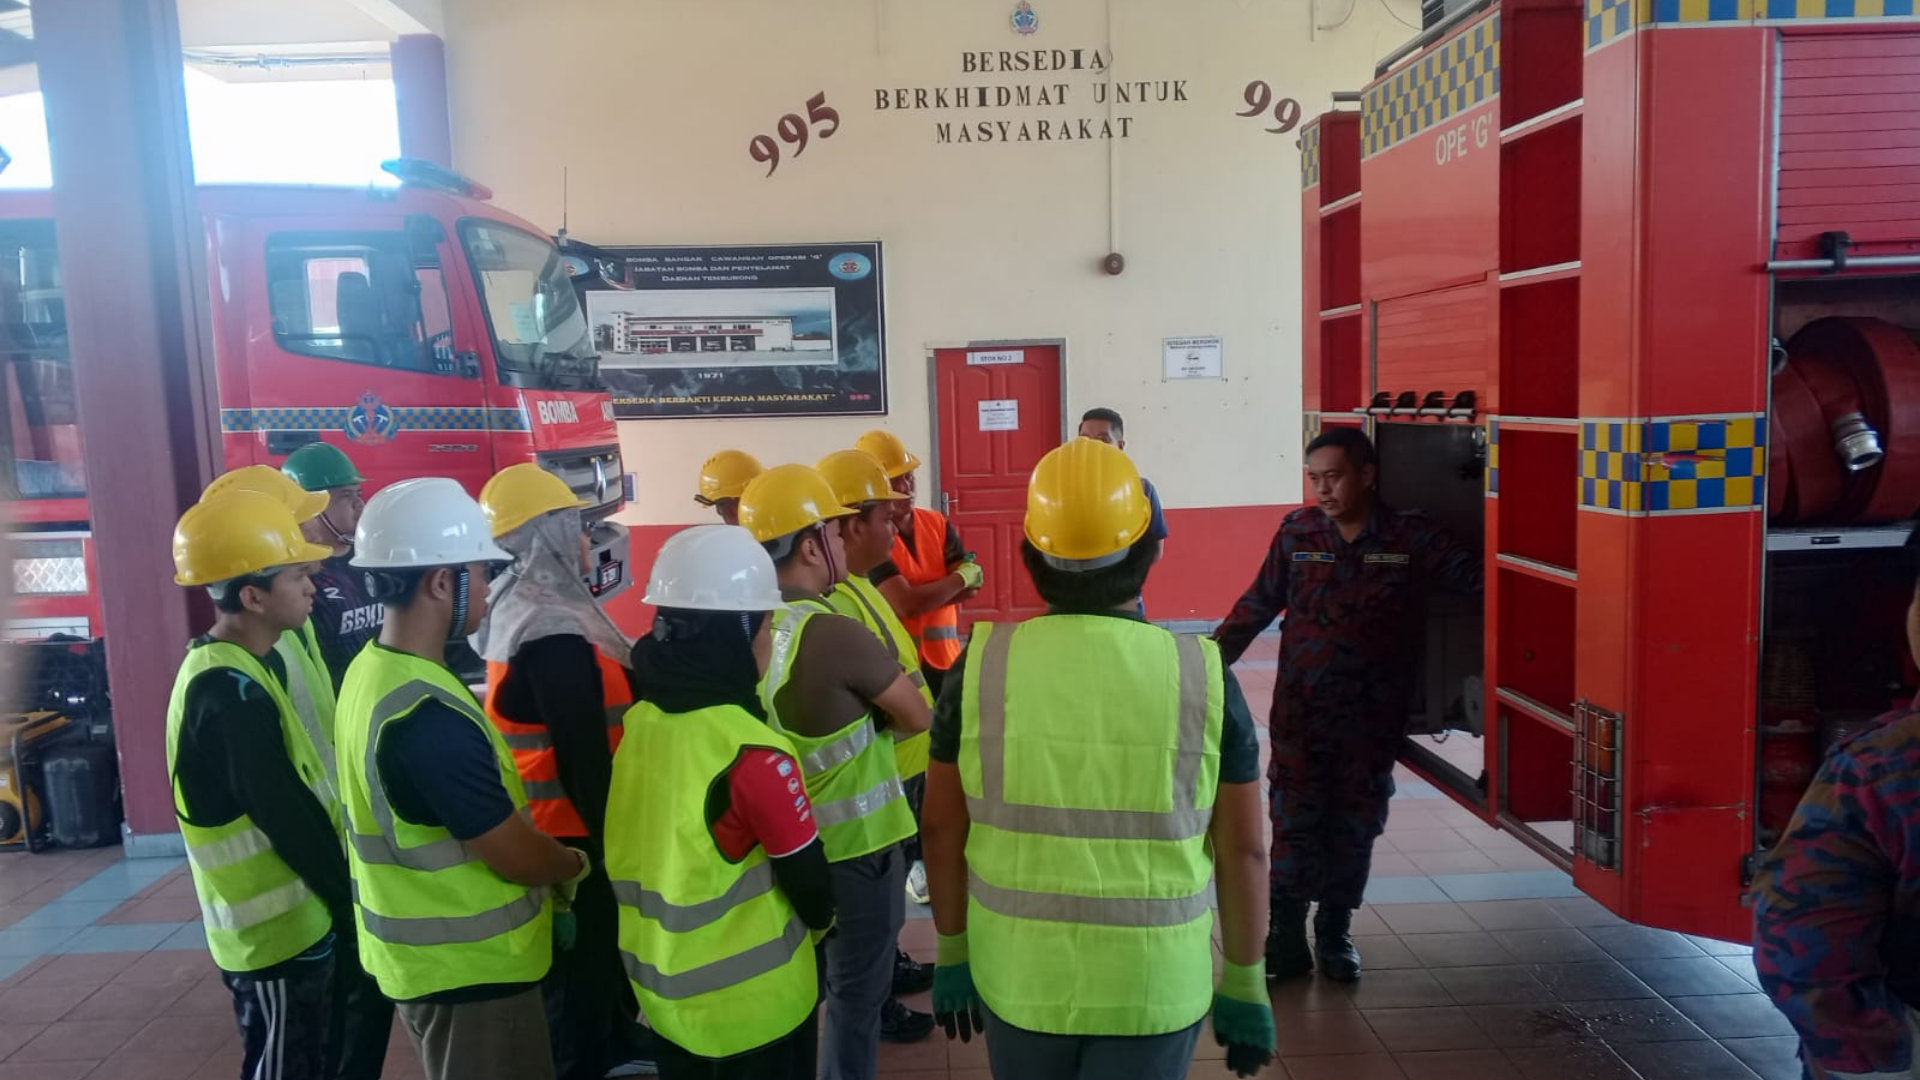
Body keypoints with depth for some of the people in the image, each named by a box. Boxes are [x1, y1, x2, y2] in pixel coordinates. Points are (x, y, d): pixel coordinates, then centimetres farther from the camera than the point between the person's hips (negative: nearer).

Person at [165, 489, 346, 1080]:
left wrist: (337, 886, 10)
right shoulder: (229, 693, -24)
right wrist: (351, 894, -11)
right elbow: (288, 820, -23)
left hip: (292, 919, 9)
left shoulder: (238, 671, 7)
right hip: (275, 933, -9)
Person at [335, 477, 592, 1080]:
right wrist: (575, 865, -2)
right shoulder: (429, 715, -31)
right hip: (466, 967, -9)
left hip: (427, 953, 9)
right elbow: (516, 856, -23)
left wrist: (550, 863, 9)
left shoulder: (372, 671, 1)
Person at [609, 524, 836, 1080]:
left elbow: (659, 852, 5)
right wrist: (821, 920, 6)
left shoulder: (638, 724, -7)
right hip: (752, 1004, -6)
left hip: (662, 991, 6)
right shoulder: (752, 754, -26)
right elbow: (807, 879, -16)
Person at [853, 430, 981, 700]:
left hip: (945, 658, 6)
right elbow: (905, 604, -22)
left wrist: (921, 594, -16)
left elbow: (973, 584, -3)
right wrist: (961, 577, -8)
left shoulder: (937, 523, 7)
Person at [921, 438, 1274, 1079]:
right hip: (1155, 984, -1)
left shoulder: (981, 667, -10)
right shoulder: (1203, 677, -12)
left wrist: (952, 953, 10)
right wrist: (1245, 986, 6)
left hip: (1017, 974, 1)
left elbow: (943, 829, -3)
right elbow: (1243, 852, -6)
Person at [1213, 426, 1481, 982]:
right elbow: (1257, 604, 4)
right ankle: (1286, 933, 10)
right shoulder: (1297, 531, 0)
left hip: (1373, 713, 0)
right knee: (1295, 818, -1)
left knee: (1356, 822, 10)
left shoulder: (1411, 536, -3)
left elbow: (1475, 574, -1)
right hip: (1301, 710, 0)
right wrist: (1212, 659, 1)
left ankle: (1335, 931, 25)